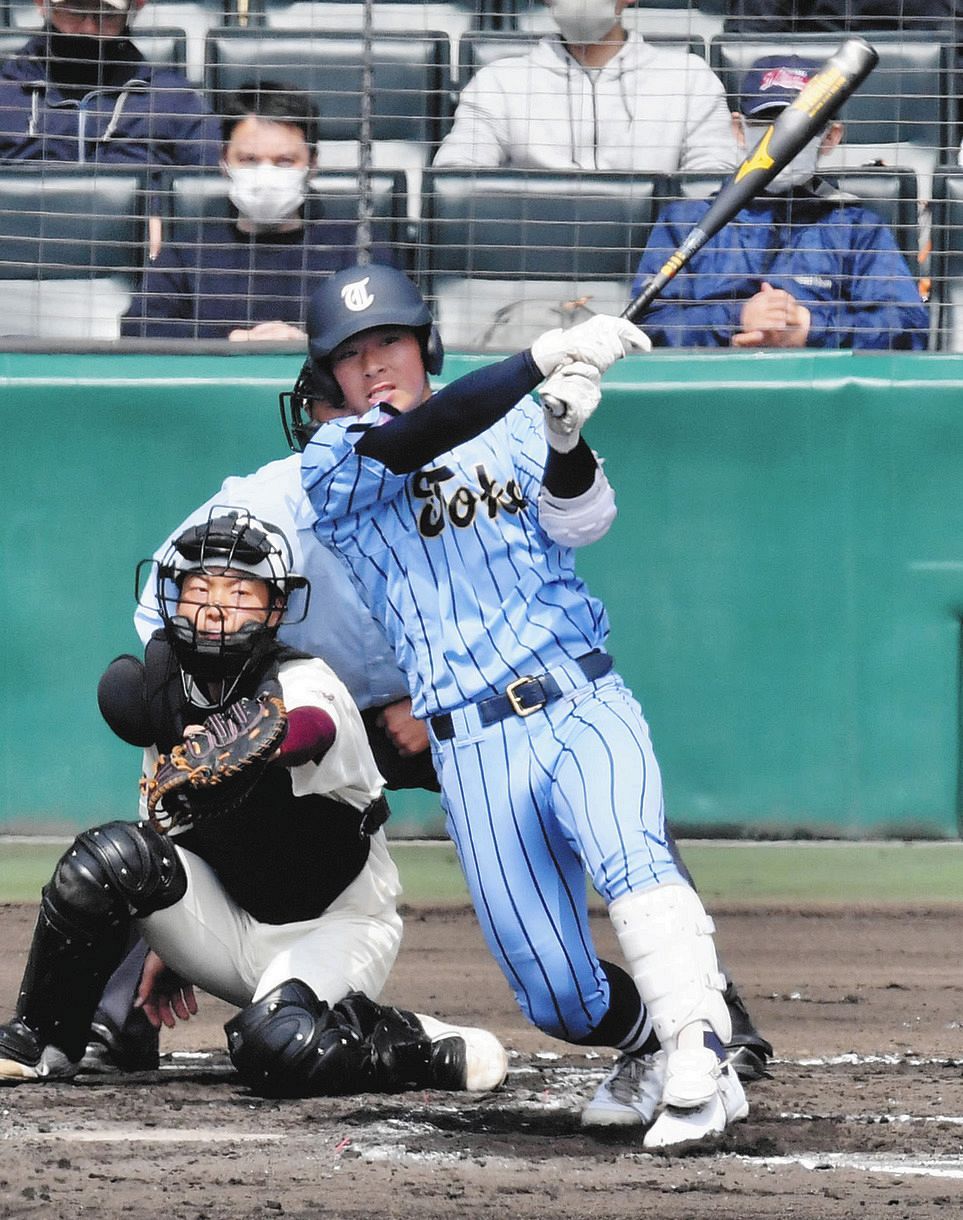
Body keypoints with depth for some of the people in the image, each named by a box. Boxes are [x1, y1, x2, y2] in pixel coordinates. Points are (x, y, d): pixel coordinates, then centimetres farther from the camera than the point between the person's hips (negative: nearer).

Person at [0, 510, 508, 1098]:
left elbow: (307, 727, -45)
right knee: (110, 858, -19)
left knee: (274, 1048, -35)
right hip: (229, 925, 6)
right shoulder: (172, 691, 2)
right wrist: (170, 947, 17)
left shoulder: (305, 684, -17)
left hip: (334, 928, -6)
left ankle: (429, 1049, -10)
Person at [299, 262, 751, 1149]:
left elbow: (580, 520, -4)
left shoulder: (515, 428, 14)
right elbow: (418, 440, -16)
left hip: (586, 707, 0)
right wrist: (544, 358, -27)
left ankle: (698, 1066, -43)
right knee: (559, 1001, -4)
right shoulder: (333, 463, 6)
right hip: (476, 753, 0)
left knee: (627, 857, -32)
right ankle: (651, 1040, 26)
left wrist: (566, 441, -27)